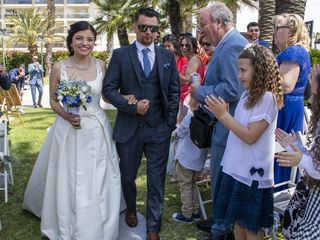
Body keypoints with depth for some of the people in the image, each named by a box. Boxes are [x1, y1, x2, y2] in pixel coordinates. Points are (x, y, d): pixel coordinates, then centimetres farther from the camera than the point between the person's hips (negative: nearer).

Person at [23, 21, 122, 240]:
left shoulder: (101, 66, 0)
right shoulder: (59, 68, -5)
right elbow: (53, 101, 3)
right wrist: (67, 116, -15)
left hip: (96, 131, 2)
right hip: (68, 131, -1)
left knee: (98, 184, 9)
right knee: (69, 184, 7)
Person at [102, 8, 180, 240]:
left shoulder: (168, 56, 5)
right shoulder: (120, 54, 0)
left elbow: (174, 91, 7)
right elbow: (109, 89, -3)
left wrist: (170, 122, 1)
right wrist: (132, 107, -16)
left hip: (159, 129, 1)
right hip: (129, 127, 0)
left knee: (157, 180, 5)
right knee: (127, 176, 17)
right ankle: (131, 209, 46)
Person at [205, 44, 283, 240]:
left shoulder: (267, 98, -18)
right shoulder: (248, 94, 8)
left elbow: (250, 136, -21)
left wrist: (224, 115, -19)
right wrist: (222, 115, -6)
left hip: (252, 173, -8)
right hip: (236, 169, 8)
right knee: (237, 219, 20)